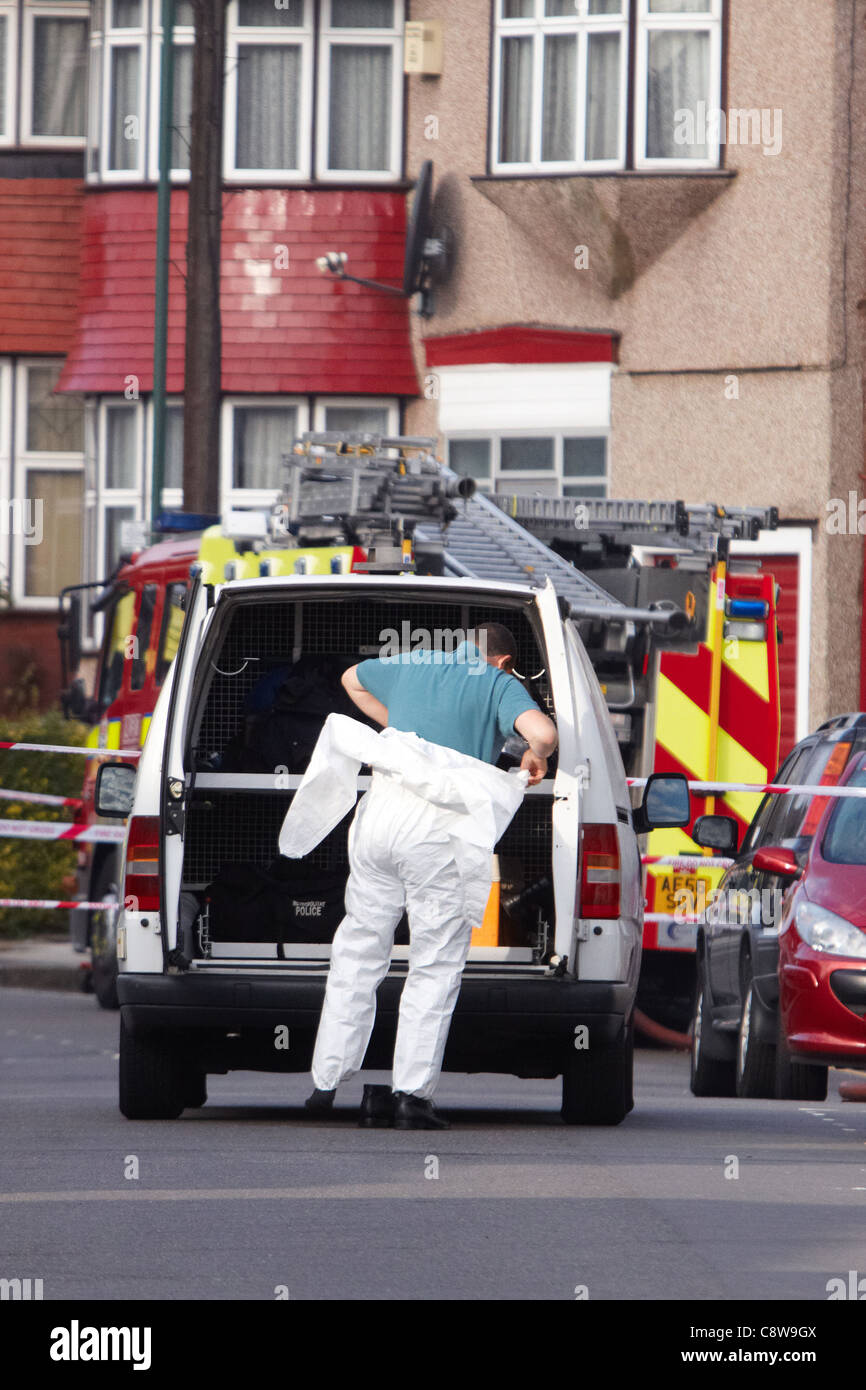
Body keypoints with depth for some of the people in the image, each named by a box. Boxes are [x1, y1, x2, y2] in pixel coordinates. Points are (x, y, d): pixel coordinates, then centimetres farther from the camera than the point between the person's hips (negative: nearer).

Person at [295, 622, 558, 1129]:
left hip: (381, 811, 4)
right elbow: (544, 732, -15)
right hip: (440, 827, -4)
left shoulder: (409, 666, 20)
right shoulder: (499, 684, 4)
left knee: (359, 952, 15)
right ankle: (413, 1094, -3)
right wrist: (535, 761, 8)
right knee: (435, 966, 2)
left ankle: (328, 1081, 16)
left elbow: (352, 679, 41)